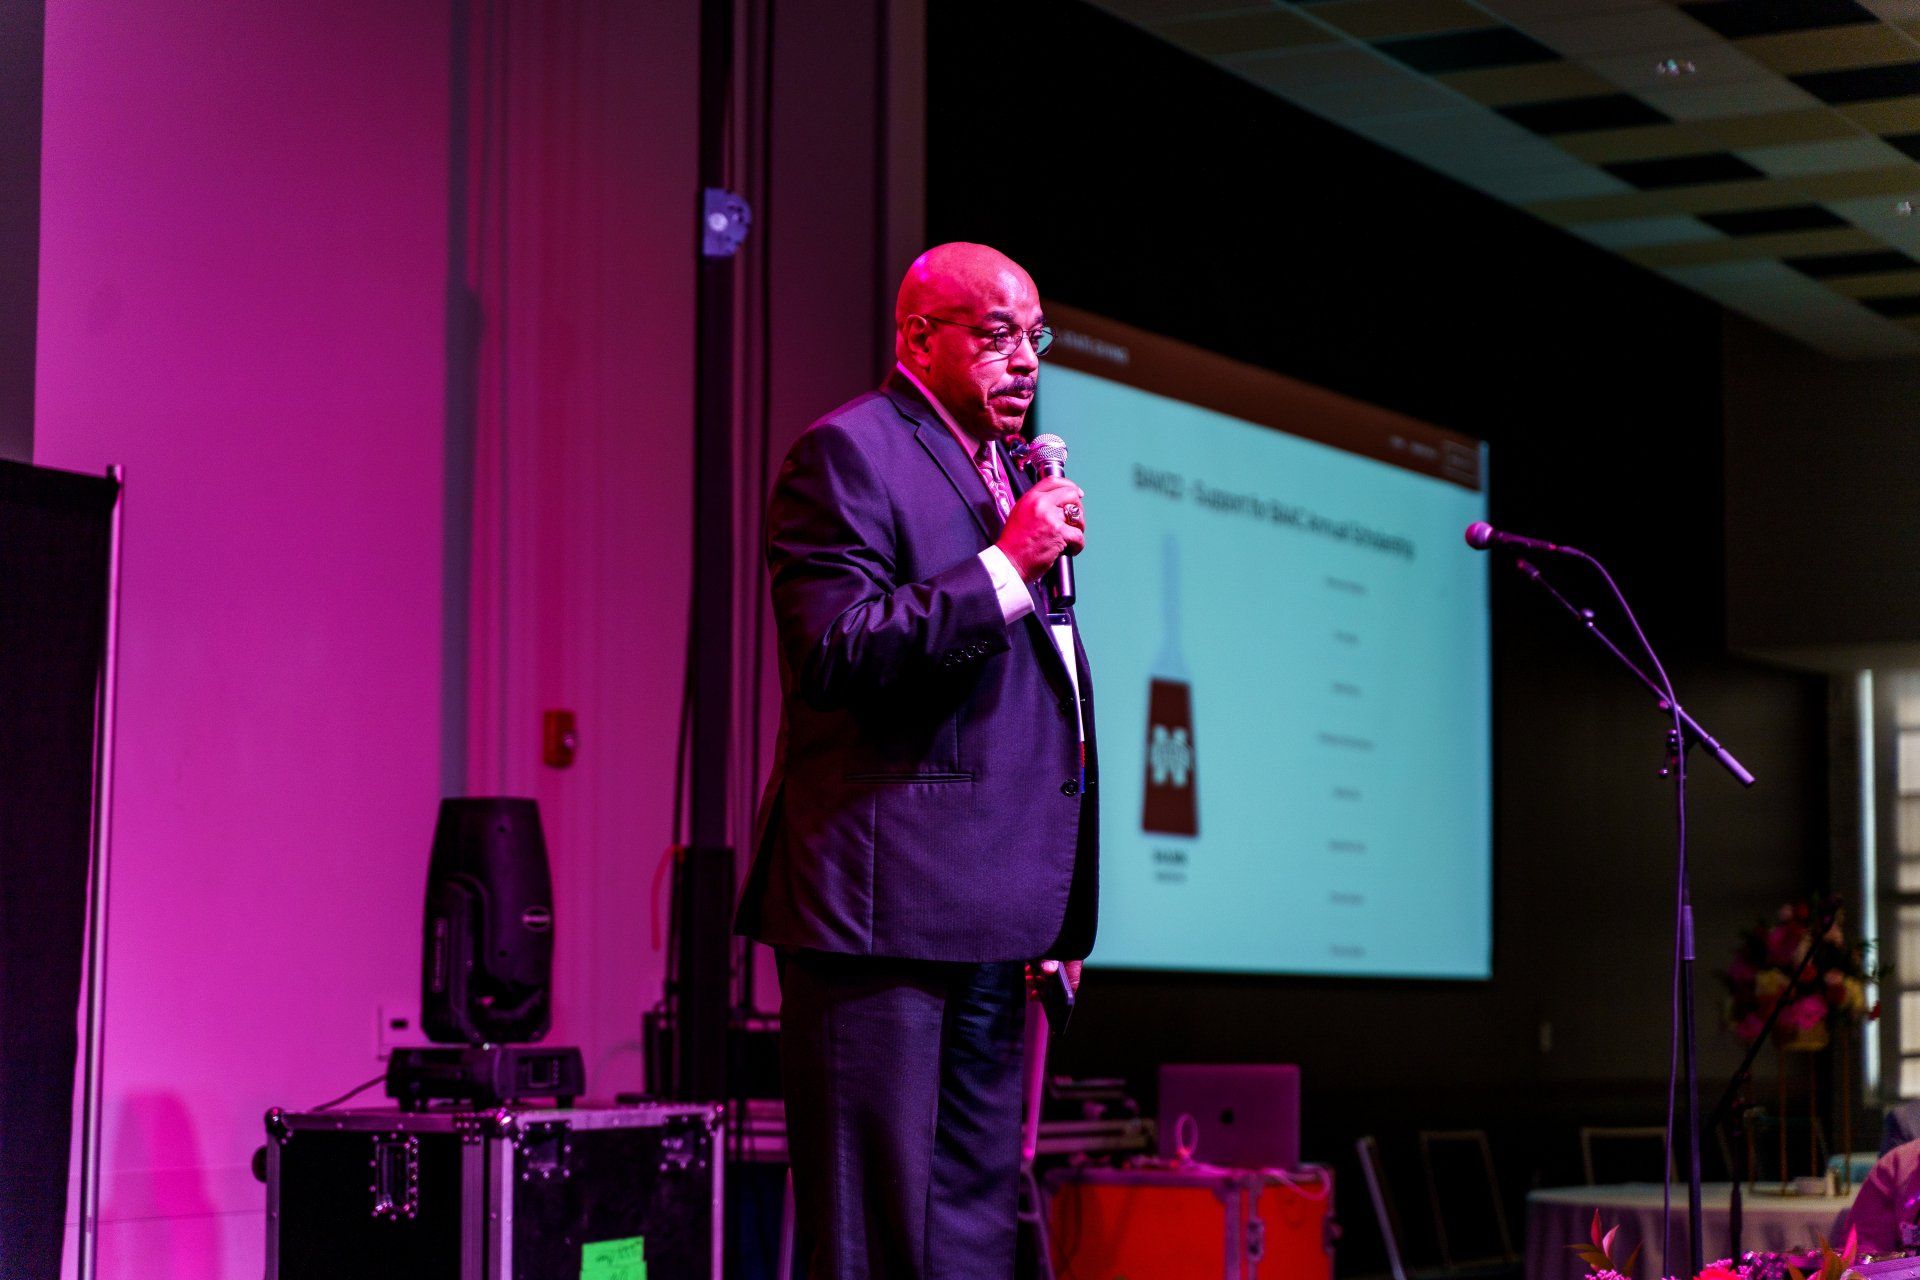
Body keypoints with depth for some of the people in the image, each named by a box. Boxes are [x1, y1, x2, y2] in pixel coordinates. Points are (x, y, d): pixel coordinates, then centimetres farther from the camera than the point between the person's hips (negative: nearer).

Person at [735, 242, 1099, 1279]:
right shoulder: (847, 453, -5)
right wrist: (1007, 565, -18)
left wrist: (1054, 919, 22)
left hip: (995, 921, 9)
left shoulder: (1013, 475, 22)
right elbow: (835, 653, -18)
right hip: (886, 908, -9)